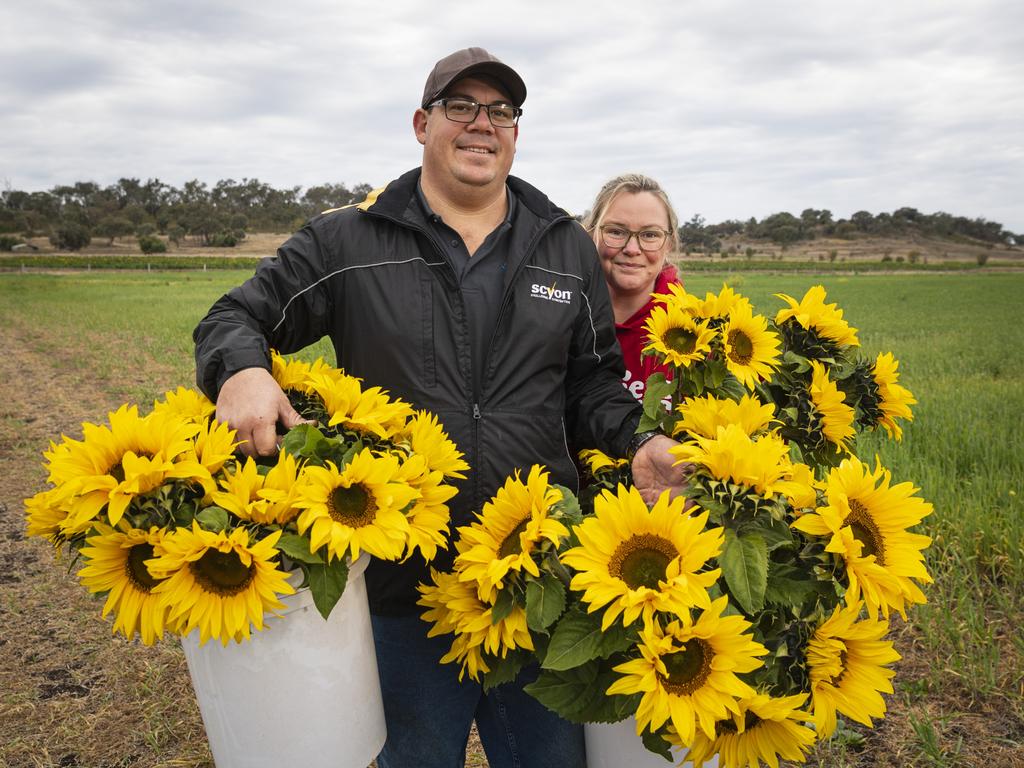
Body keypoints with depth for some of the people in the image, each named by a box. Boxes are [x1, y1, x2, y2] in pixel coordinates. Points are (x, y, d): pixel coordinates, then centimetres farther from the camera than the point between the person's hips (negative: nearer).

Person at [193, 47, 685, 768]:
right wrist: (243, 371, -20)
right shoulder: (348, 242, 0)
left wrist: (636, 444, -8)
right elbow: (237, 317, 3)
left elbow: (592, 382, 12)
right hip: (403, 580, -1)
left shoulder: (567, 248, 8)